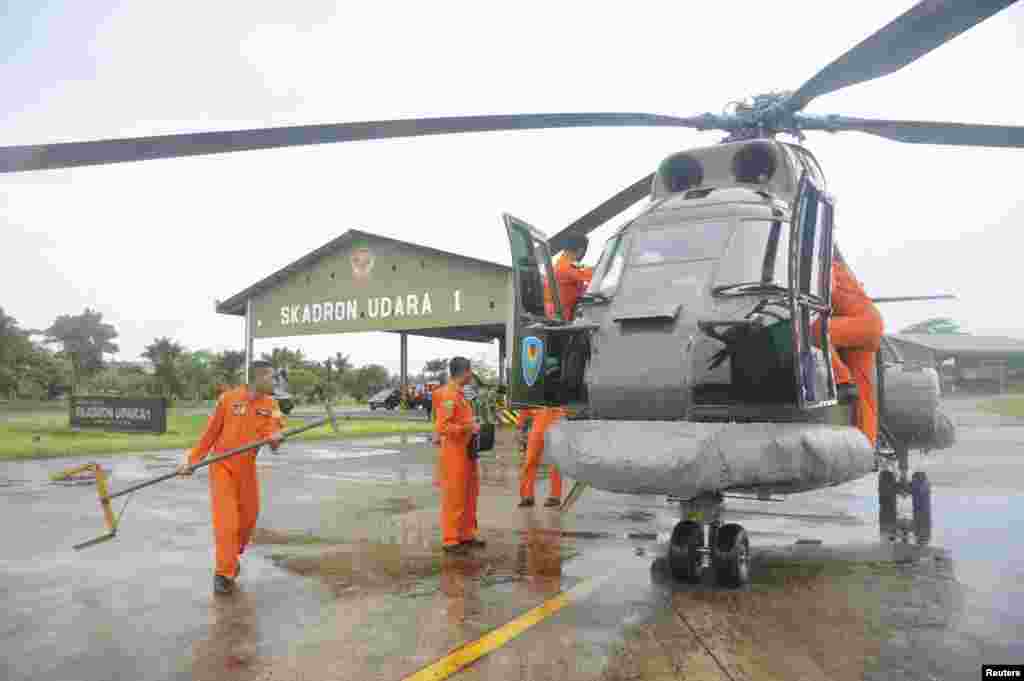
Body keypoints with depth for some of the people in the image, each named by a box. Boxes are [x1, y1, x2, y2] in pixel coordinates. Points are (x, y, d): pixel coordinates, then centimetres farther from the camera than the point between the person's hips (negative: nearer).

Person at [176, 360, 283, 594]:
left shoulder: (270, 405, -2)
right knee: (226, 520, -9)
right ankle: (224, 573, 2)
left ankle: (232, 557, 39)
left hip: (247, 469, 4)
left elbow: (271, 434, -15)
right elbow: (211, 432, -4)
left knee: (249, 517, 14)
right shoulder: (228, 398, -11)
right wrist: (192, 459, -3)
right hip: (222, 467, -4)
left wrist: (275, 439, -38)